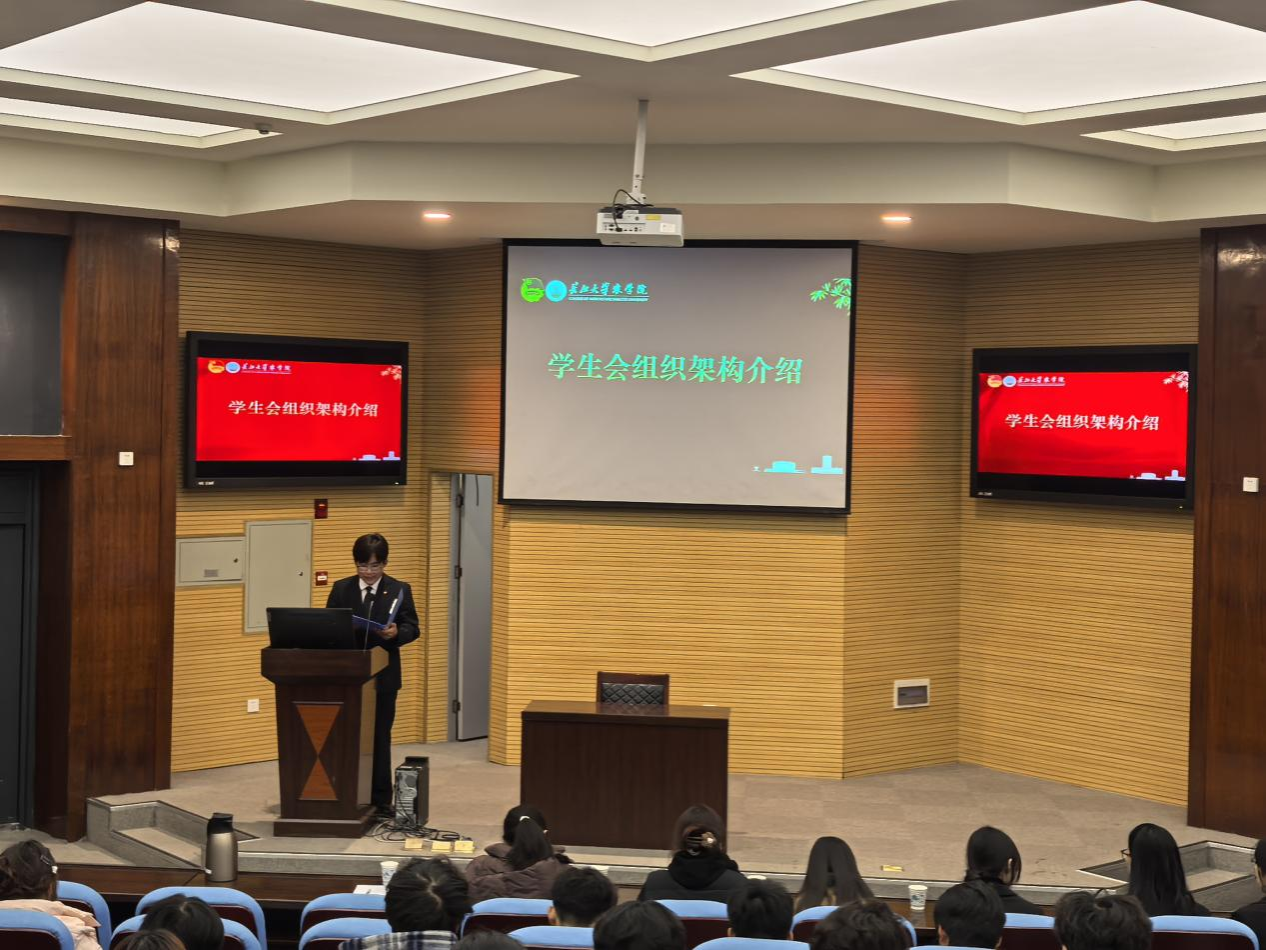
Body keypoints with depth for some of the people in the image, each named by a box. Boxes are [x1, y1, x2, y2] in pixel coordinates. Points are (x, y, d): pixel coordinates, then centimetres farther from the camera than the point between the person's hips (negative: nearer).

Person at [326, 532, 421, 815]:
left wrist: (396, 633, -22)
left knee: (380, 738, 5)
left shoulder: (399, 590, 1)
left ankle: (380, 800, 12)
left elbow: (412, 628, -1)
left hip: (382, 676, -1)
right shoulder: (341, 589, 6)